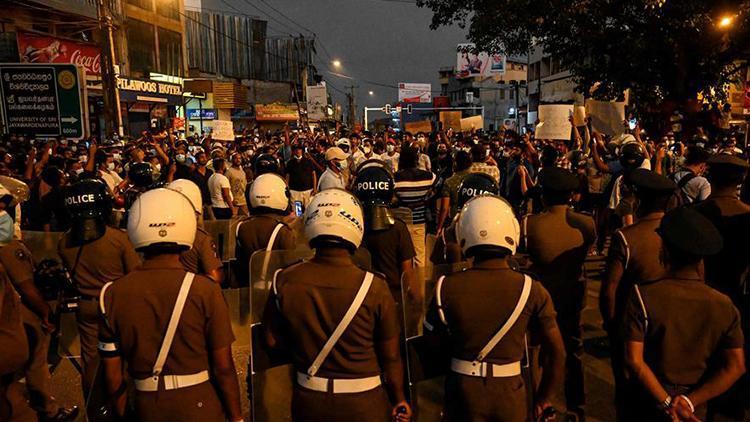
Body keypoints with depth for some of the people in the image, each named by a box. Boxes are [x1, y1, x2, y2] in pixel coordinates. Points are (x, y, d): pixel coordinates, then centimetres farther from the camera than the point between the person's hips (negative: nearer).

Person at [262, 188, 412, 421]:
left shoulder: (285, 281, -15)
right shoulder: (374, 287, -22)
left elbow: (273, 340, -2)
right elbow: (391, 356, -12)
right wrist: (399, 400, 5)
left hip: (309, 401, 2)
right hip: (363, 402, -2)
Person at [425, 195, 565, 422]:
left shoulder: (447, 288, -14)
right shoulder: (532, 291, -13)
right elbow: (557, 354, -5)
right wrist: (544, 398, 9)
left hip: (463, 392, 0)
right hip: (509, 392, 1)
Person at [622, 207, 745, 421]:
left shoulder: (642, 296, -19)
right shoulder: (724, 306, -10)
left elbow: (634, 360, -23)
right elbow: (736, 367, -12)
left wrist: (667, 402, -15)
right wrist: (690, 401, -14)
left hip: (649, 404, -2)